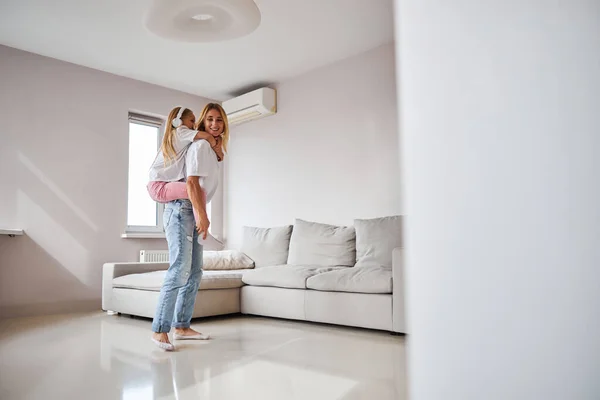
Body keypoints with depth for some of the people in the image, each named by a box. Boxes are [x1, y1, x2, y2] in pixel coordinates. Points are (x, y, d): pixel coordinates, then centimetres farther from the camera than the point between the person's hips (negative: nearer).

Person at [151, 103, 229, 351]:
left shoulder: (212, 149, 18)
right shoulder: (201, 145, -11)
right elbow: (191, 182, -20)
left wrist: (201, 216, 17)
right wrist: (202, 216, -22)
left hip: (193, 213, 10)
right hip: (182, 210, -10)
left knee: (194, 272, 10)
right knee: (179, 270, -15)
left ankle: (182, 327, 16)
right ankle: (160, 330, -9)